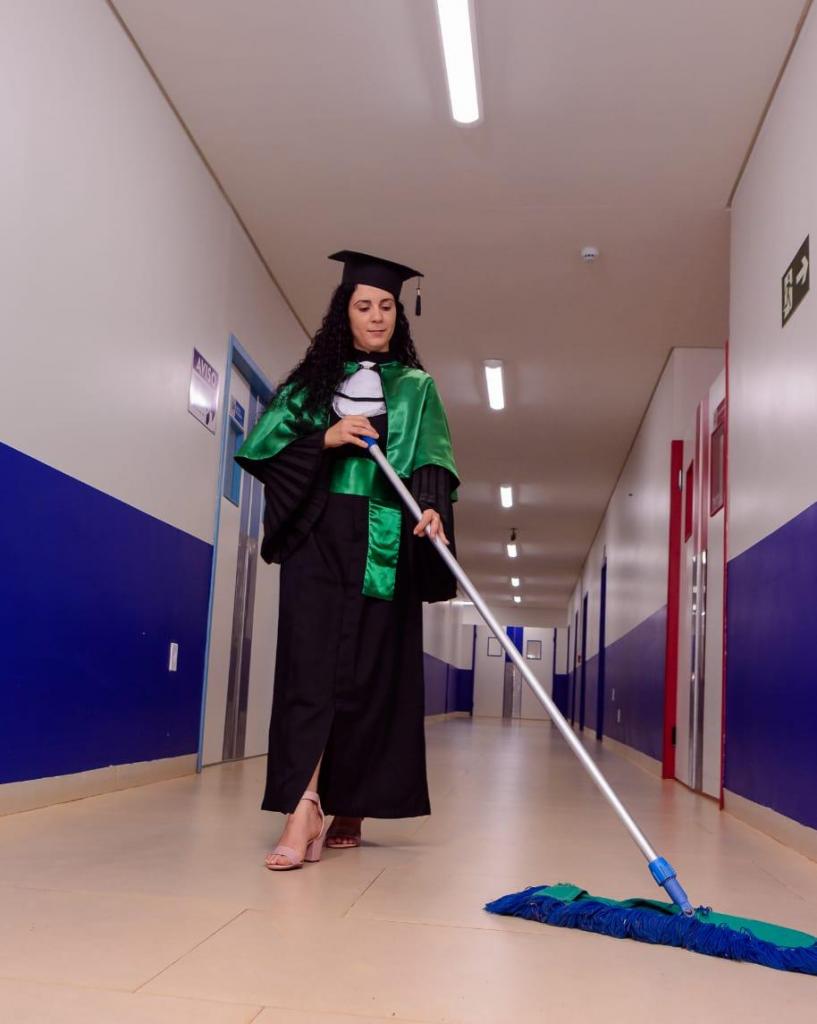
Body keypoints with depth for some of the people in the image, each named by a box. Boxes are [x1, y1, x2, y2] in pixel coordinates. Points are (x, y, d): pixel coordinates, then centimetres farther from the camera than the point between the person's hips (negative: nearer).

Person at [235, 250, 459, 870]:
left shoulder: (416, 388, 15)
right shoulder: (313, 380, 15)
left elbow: (432, 459, 0)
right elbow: (263, 447, 7)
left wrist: (431, 506, -20)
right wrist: (327, 437, -9)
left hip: (385, 543, 0)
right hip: (318, 535, 0)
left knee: (372, 671, -1)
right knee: (310, 658, -12)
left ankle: (350, 809, 11)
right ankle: (305, 807, -17)